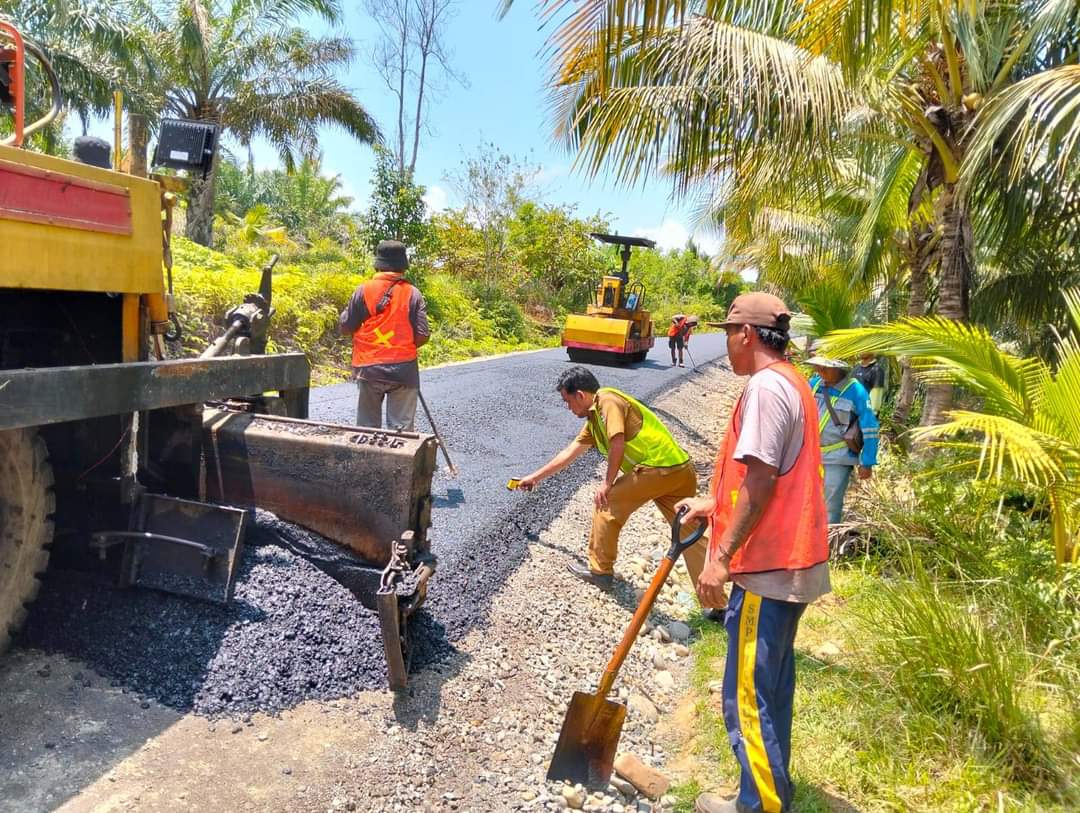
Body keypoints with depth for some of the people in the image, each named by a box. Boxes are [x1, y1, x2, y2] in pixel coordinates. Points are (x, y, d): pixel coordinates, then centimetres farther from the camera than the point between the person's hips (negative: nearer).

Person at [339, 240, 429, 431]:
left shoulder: (363, 291, -4)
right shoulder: (413, 293, -4)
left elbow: (345, 327, 0)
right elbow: (422, 336, -7)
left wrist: (346, 311, 21)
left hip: (369, 370, 1)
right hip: (404, 370, -1)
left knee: (367, 427, 12)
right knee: (402, 428, 4)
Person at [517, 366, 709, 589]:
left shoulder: (608, 400, -6)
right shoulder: (594, 419, 22)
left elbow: (617, 443, -17)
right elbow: (568, 454, 30)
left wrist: (607, 483, -6)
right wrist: (534, 478, 37)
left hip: (659, 468, -9)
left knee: (606, 503, 6)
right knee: (690, 534, 9)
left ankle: (600, 570, 16)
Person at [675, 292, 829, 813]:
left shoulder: (766, 386, -17)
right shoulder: (791, 383, 15)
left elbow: (760, 484, -23)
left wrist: (720, 557, -21)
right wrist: (714, 506, 21)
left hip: (766, 570, -11)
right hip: (791, 563, 11)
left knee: (748, 697, 0)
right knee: (771, 686, 20)